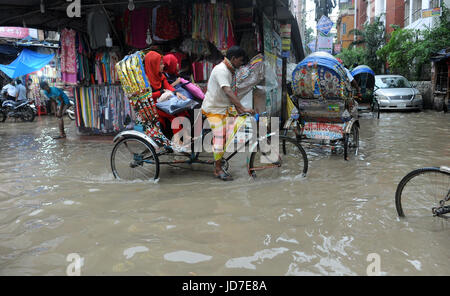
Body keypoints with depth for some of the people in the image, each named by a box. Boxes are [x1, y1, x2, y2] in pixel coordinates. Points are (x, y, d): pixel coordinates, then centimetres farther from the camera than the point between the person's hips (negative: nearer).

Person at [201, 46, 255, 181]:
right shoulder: (221, 70, -21)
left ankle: (218, 165, 22)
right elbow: (228, 92, -33)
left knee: (223, 137, 11)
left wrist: (238, 108, 10)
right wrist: (243, 108, -39)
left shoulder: (229, 70, 10)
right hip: (213, 109, -10)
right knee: (219, 137, -10)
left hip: (222, 108, 10)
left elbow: (230, 92, 16)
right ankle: (218, 170, -1)